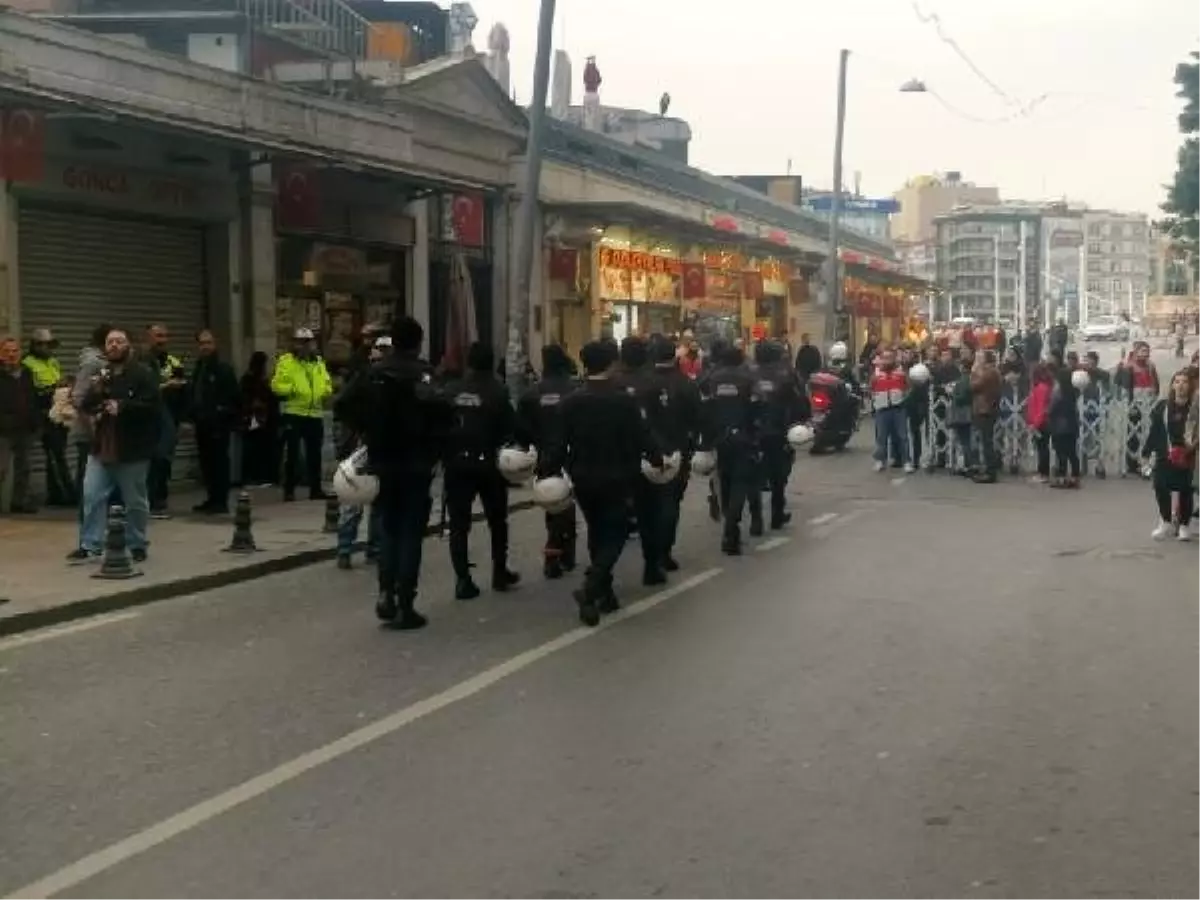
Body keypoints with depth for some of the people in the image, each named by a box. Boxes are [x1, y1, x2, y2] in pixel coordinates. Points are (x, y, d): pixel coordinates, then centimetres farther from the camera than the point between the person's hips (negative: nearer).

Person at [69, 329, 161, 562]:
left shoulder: (144, 373, -6)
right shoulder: (99, 374, 14)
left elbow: (152, 406, -15)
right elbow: (85, 406, 10)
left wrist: (122, 407, -22)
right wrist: (95, 390, -10)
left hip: (132, 448, -5)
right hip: (102, 446, 5)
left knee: (135, 501, 4)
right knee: (92, 496, -2)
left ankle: (137, 546, 16)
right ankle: (90, 545, 4)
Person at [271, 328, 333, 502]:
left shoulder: (319, 363, 15)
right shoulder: (286, 361, -2)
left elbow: (327, 384, 19)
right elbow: (277, 385, -9)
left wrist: (327, 392, -2)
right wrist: (293, 389, -23)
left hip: (315, 414, 5)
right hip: (294, 414, -5)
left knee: (314, 454, 10)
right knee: (292, 453, -2)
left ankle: (315, 489, 17)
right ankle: (289, 490, 3)